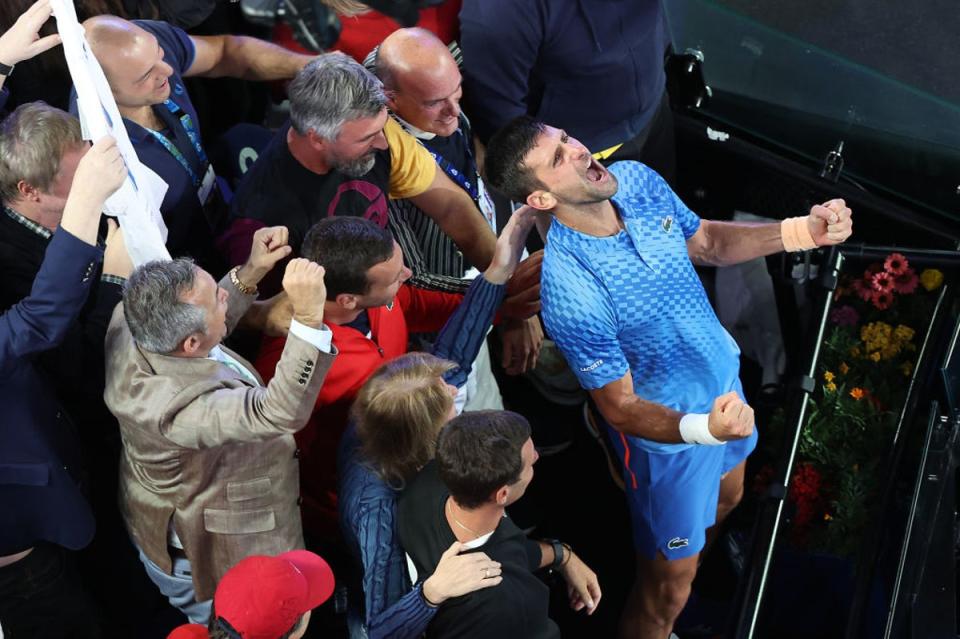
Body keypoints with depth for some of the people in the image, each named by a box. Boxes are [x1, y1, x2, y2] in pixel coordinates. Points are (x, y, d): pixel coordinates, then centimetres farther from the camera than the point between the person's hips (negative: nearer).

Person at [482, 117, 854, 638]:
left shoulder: (636, 180, -17)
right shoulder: (571, 293, -39)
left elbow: (706, 242, 2)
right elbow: (620, 408, -29)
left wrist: (800, 231, -11)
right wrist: (703, 429, -46)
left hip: (722, 378, 8)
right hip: (667, 432, -7)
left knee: (726, 497, 36)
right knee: (668, 588, 11)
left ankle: (697, 562, 67)